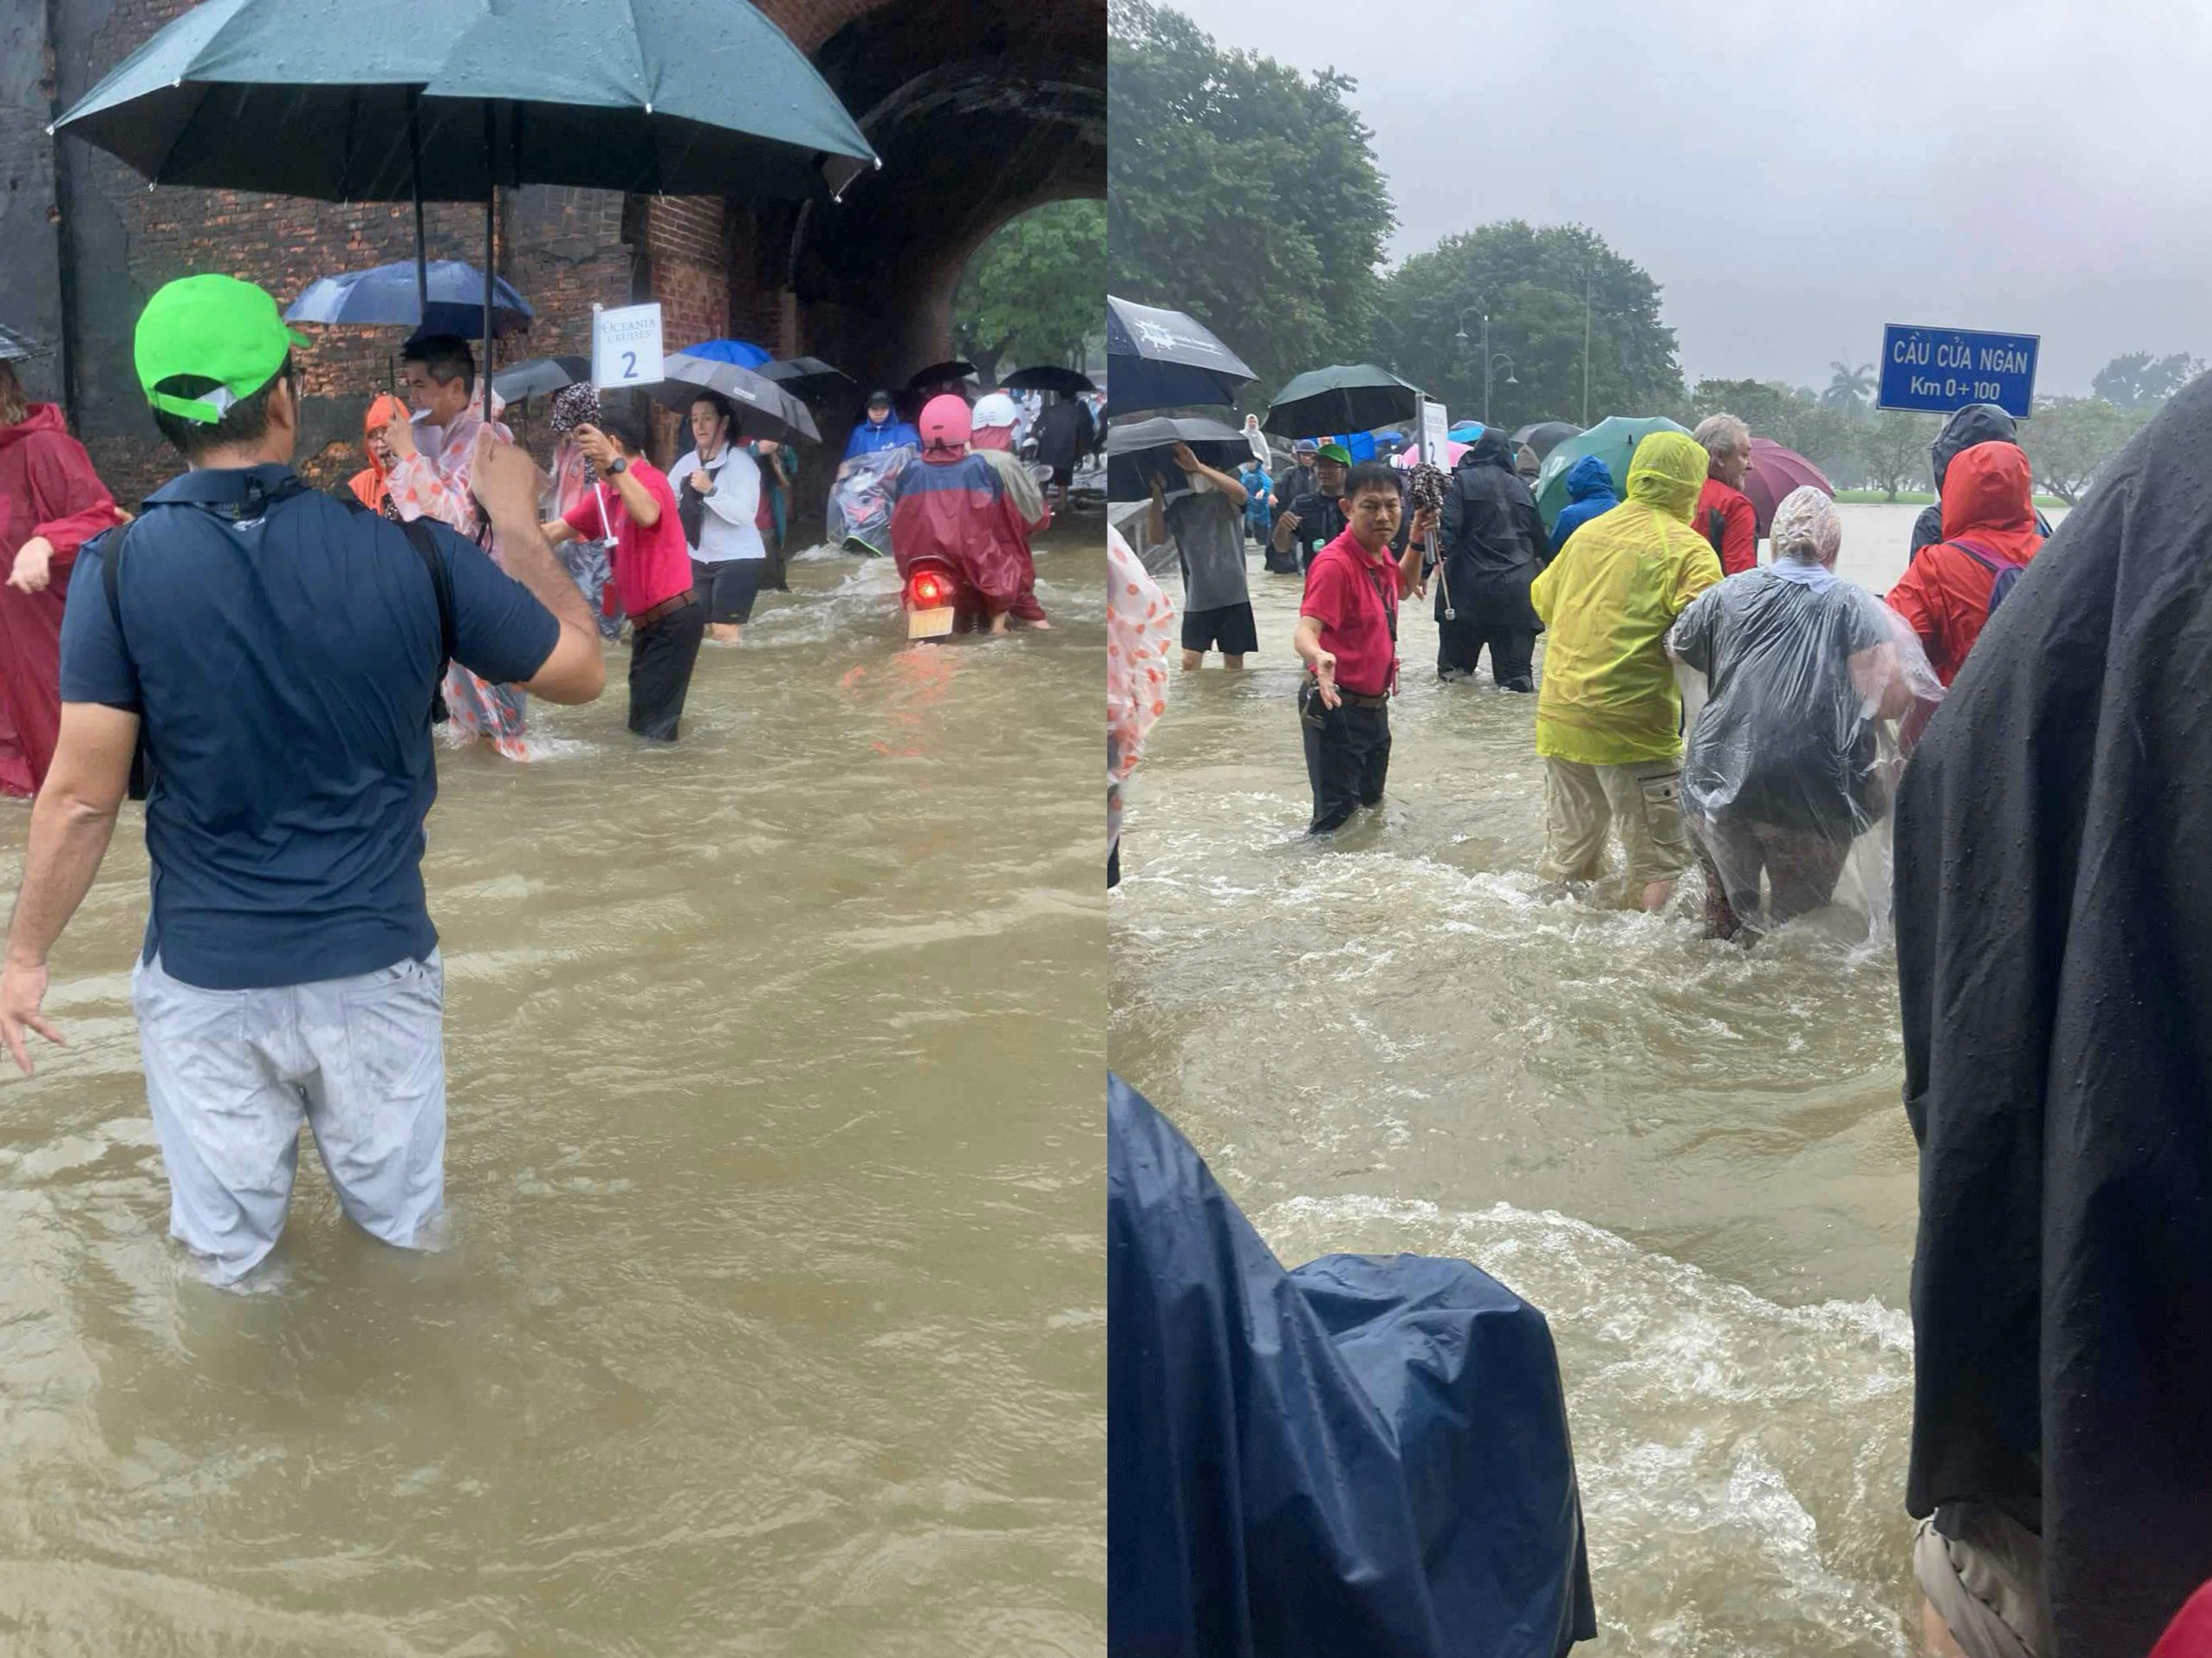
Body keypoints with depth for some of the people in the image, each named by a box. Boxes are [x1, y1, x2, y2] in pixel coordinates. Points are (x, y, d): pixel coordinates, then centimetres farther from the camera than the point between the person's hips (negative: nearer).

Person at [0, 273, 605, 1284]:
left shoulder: (119, 571, -12)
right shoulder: (411, 554, -11)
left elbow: (83, 795, -11)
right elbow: (580, 669, 2)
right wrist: (516, 523, 15)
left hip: (205, 980, 0)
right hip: (375, 970, 1)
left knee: (228, 1271, 17)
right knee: (404, 1247, 20)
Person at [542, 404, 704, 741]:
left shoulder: (649, 479, -16)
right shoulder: (605, 492, 10)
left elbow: (647, 515, -41)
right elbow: (556, 532, 18)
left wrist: (612, 462, -47)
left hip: (674, 619, -10)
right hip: (647, 621, 10)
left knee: (653, 727, -8)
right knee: (641, 723, 15)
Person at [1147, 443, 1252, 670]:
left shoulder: (1226, 498, -1)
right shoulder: (1180, 506, 9)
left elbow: (1241, 492, -26)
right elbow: (1155, 537, -2)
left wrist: (1199, 467, -33)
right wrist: (1157, 495, -10)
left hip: (1233, 595, -2)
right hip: (1197, 599, 2)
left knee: (1234, 661, 6)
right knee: (1190, 661, -6)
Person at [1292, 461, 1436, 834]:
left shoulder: (1380, 555, 4)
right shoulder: (1335, 563, -23)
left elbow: (1401, 589, 27)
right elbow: (1305, 631, -33)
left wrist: (1416, 541, 11)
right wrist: (1319, 657, -56)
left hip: (1374, 706, 9)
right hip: (1337, 708, -9)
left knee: (1371, 804, 22)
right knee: (1338, 814, -8)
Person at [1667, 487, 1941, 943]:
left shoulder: (1725, 594, 6)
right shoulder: (1856, 606, -1)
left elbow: (1676, 649, 23)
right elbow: (1890, 700, -11)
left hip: (1718, 789, 3)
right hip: (1813, 798, -2)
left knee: (1726, 901, 23)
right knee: (1797, 915, 12)